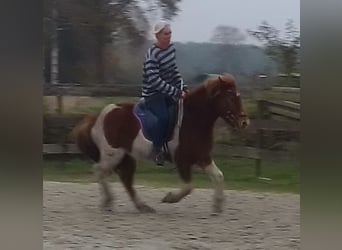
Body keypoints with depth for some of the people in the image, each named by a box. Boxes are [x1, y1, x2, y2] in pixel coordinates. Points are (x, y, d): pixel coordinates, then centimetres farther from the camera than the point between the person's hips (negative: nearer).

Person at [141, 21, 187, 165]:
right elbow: (154, 80, -26)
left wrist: (183, 88, 0)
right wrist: (176, 92, -27)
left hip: (169, 91, 7)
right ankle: (157, 150, -12)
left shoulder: (171, 48, 4)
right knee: (164, 117, -31)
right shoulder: (152, 55, -20)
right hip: (153, 94, -7)